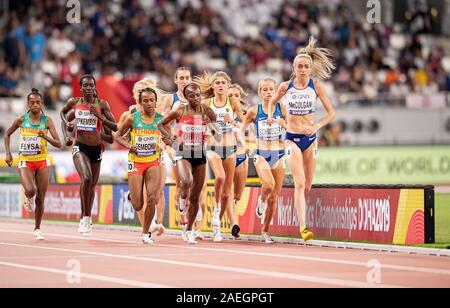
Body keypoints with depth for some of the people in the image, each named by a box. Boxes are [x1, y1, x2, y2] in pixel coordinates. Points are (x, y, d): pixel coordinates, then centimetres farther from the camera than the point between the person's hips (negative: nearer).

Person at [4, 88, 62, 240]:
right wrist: (8, 153, 4)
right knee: (30, 190, -24)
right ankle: (28, 199, 14)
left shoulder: (47, 120, -4)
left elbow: (58, 144, -9)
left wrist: (45, 137, -27)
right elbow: (7, 134, 14)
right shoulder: (21, 120, -2)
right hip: (25, 162, -1)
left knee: (40, 198, 2)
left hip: (42, 161, 1)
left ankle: (37, 229, 21)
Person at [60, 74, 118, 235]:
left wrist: (100, 116, -20)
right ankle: (85, 217, -16)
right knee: (86, 178, -25)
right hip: (80, 147, -2)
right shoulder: (74, 102, 0)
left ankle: (87, 218, 33)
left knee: (92, 185, 14)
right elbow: (63, 112, 23)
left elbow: (115, 127, -7)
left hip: (96, 148, 2)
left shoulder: (102, 104, -4)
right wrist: (66, 123, 4)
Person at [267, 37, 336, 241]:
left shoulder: (316, 86, -3)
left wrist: (316, 127, -14)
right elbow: (273, 102, 18)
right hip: (292, 138, -2)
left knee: (308, 185, 10)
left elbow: (331, 113, 0)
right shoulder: (286, 86, -3)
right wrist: (271, 116, -1)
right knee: (299, 183, -16)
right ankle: (303, 227, -23)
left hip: (310, 138, 2)